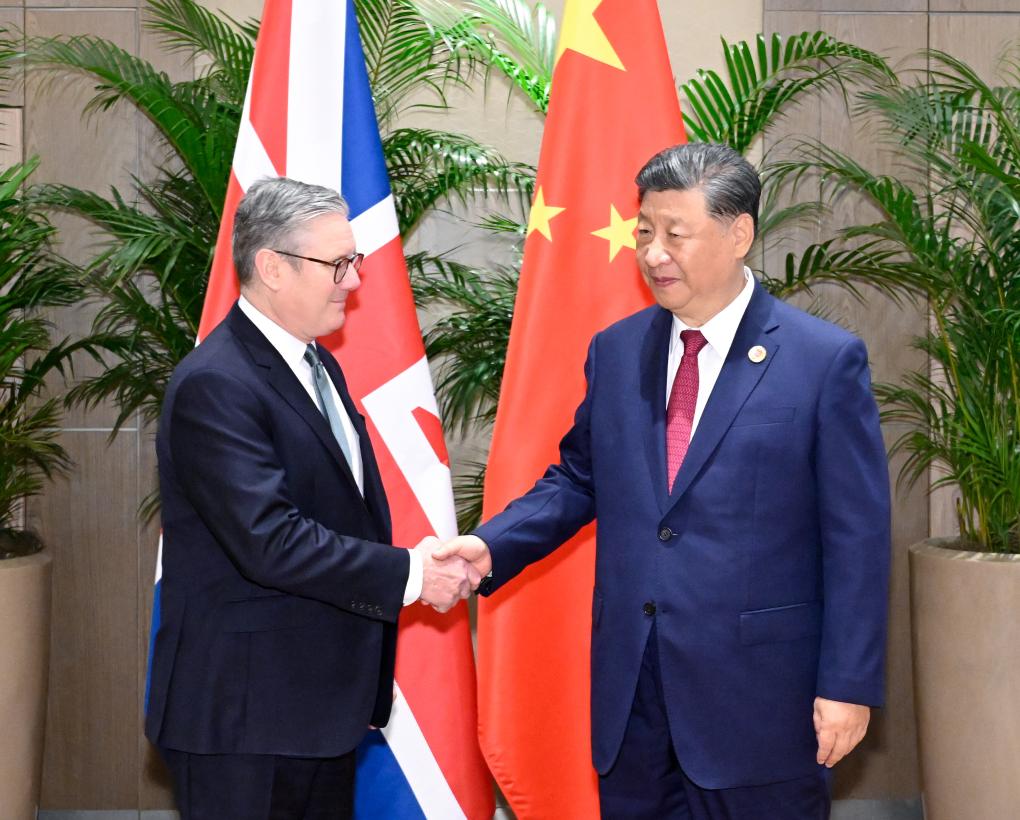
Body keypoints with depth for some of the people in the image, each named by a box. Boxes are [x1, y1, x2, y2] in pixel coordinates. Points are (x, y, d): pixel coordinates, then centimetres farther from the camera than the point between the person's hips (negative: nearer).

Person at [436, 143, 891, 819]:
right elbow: (577, 480, 15)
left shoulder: (827, 359, -8)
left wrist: (849, 686, -9)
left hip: (758, 688, -4)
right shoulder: (615, 352, 7)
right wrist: (490, 547, -2)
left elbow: (857, 539, -7)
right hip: (631, 684, 4)